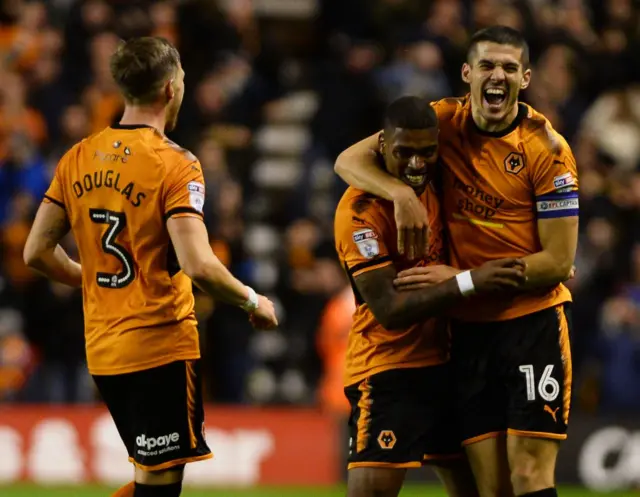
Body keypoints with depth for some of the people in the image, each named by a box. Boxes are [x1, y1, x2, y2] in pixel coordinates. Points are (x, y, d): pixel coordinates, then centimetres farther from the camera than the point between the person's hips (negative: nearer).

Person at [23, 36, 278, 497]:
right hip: (162, 345, -7)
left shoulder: (78, 159, 6)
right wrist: (253, 302, -6)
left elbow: (37, 251, 9)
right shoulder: (174, 164, -13)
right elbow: (197, 265, -22)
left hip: (102, 350, 7)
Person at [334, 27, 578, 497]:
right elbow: (349, 161, -1)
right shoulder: (446, 120, 1)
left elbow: (558, 263, -11)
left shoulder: (547, 149, -10)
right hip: (469, 328, 3)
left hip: (534, 320, -3)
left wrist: (461, 279, -15)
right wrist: (401, 193, -21)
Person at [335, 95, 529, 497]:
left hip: (443, 359, 8)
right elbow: (388, 309, -23)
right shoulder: (360, 211, -18)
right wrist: (468, 282, -29)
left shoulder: (436, 182, 3)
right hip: (388, 369, -8)